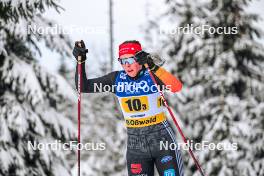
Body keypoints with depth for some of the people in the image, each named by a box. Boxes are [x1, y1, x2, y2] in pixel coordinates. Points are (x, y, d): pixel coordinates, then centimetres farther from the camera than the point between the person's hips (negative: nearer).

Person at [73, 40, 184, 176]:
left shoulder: (153, 75, -10)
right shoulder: (117, 79, 0)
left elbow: (177, 87, -29)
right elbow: (84, 87, 4)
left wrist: (152, 67, -39)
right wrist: (81, 61, -10)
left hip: (162, 139, -3)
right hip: (135, 143, 3)